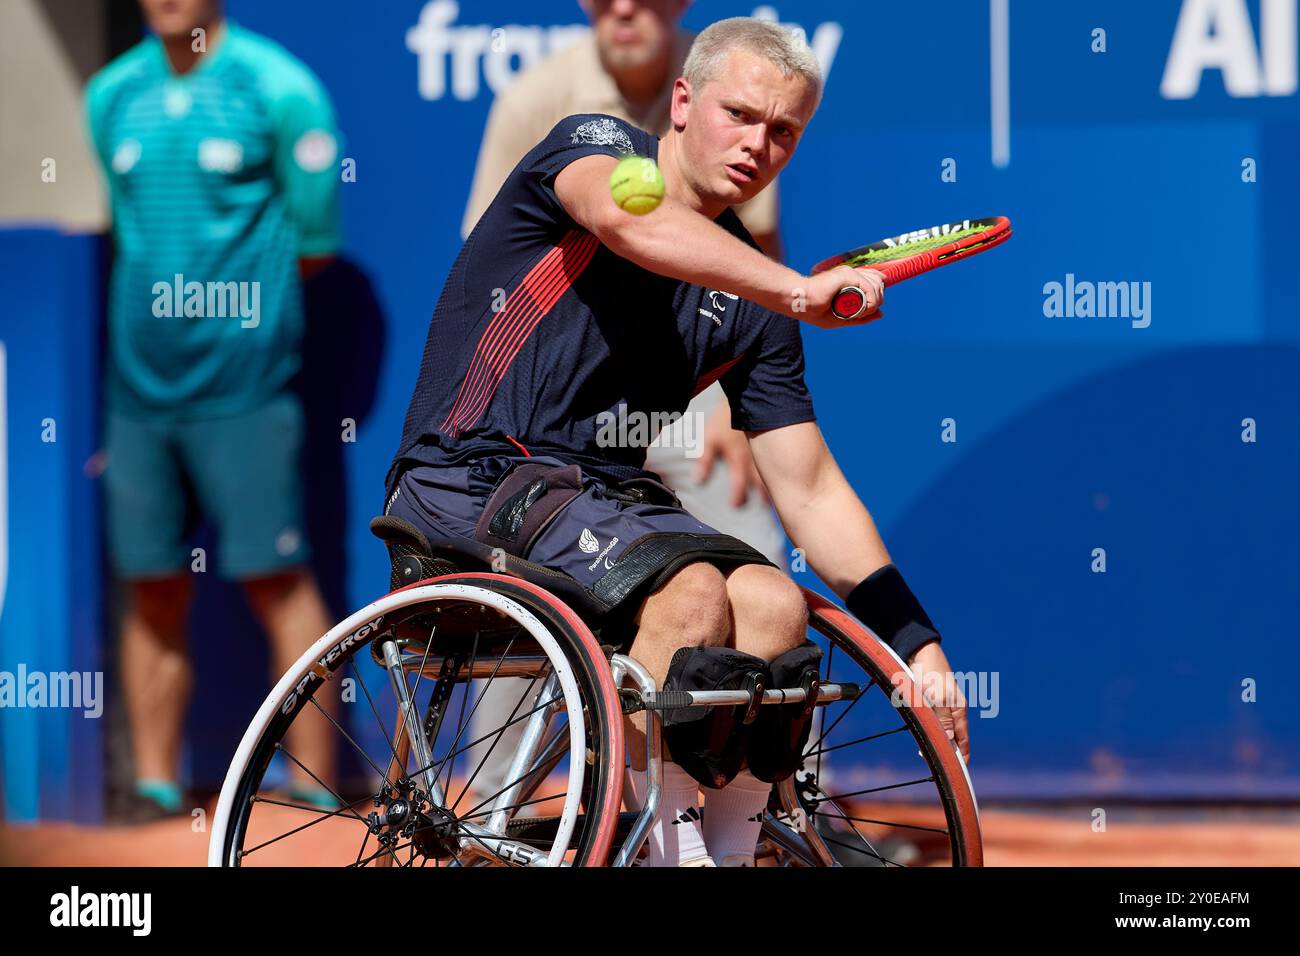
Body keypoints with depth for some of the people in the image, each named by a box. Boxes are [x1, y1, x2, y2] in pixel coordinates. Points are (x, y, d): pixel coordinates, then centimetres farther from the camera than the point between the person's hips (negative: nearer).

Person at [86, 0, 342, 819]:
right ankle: (155, 788, 14)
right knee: (152, 589, 7)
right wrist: (160, 297, 10)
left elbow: (315, 242, -2)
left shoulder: (278, 89, -4)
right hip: (140, 377, 5)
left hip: (241, 380, -5)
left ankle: (314, 787, -1)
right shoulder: (112, 96, 11)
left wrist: (228, 291, 3)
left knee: (277, 579, -5)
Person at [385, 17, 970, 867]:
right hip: (469, 485, -6)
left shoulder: (754, 307, 13)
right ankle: (671, 845, -22)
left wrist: (915, 640, 1)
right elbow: (629, 220, -28)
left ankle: (727, 853, -17)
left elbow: (810, 489, 12)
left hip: (610, 498, 6)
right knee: (692, 595, -29)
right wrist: (798, 289, -41)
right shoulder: (597, 144, -2)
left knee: (774, 606, -21)